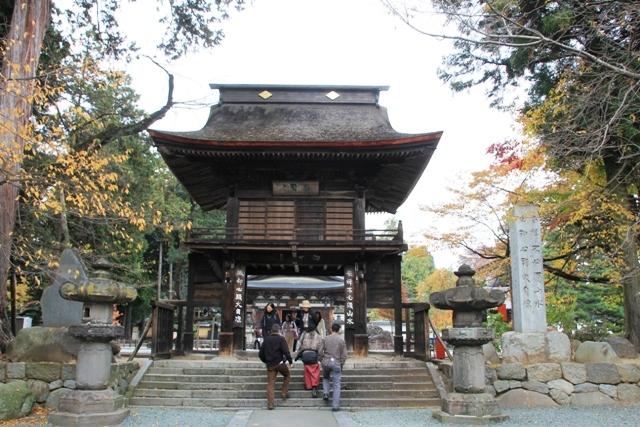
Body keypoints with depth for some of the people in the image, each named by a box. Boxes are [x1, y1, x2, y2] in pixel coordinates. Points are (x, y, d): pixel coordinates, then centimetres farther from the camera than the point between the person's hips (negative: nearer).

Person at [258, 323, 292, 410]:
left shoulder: (266, 339, 7)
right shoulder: (281, 339, -7)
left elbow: (261, 354, 11)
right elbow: (286, 351, -14)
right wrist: (290, 361, -2)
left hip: (270, 365, 3)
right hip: (280, 363, -3)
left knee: (270, 383, 4)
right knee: (287, 375, 25)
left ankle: (270, 403, 0)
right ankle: (284, 392, 19)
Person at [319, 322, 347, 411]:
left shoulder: (325, 339, 2)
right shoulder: (341, 340, -2)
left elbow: (320, 352, 2)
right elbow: (344, 355, -2)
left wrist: (322, 361, 15)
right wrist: (341, 364, 10)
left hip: (326, 362, 2)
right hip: (336, 363, -2)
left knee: (325, 378, 30)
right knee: (336, 385, 3)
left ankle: (325, 393, 11)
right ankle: (335, 405, 1)